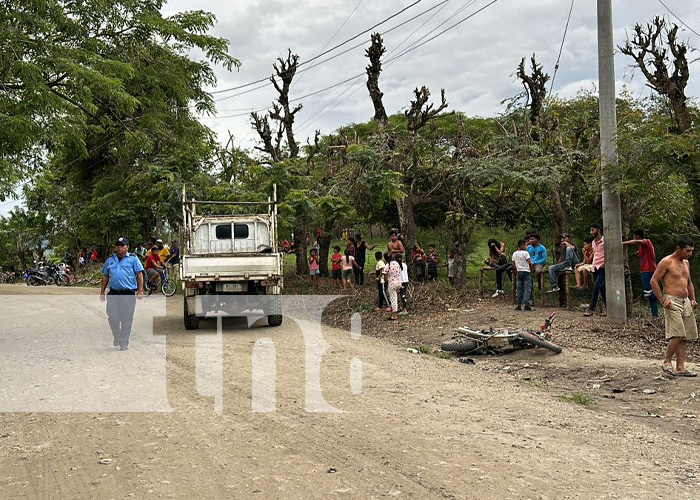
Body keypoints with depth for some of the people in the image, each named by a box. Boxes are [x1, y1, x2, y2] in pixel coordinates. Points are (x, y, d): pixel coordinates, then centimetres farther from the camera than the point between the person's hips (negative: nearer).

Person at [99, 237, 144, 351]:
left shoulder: (133, 259, 5)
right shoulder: (110, 260, 15)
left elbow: (139, 274, 0)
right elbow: (105, 277, 19)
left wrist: (140, 290, -8)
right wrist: (102, 292, 14)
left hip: (129, 294, -3)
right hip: (113, 293, 3)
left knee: (127, 319, 1)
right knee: (112, 317, -4)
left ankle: (124, 343, 10)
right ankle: (116, 337, 22)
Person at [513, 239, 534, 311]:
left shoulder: (514, 254, 9)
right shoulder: (525, 253, -10)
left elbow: (514, 265, 13)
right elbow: (530, 263, -14)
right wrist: (532, 270, 0)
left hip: (519, 272, 6)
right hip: (526, 271, -6)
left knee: (519, 289, 8)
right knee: (527, 288, -3)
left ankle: (518, 305, 7)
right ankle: (526, 304, -8)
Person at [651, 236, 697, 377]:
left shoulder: (686, 263, 17)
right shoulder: (667, 262, -7)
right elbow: (653, 281, -8)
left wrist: (693, 299, 14)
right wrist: (662, 300, -13)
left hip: (685, 302, 8)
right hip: (672, 302, -8)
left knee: (685, 337, 3)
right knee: (678, 334, -17)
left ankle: (680, 368, 5)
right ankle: (667, 362, -2)